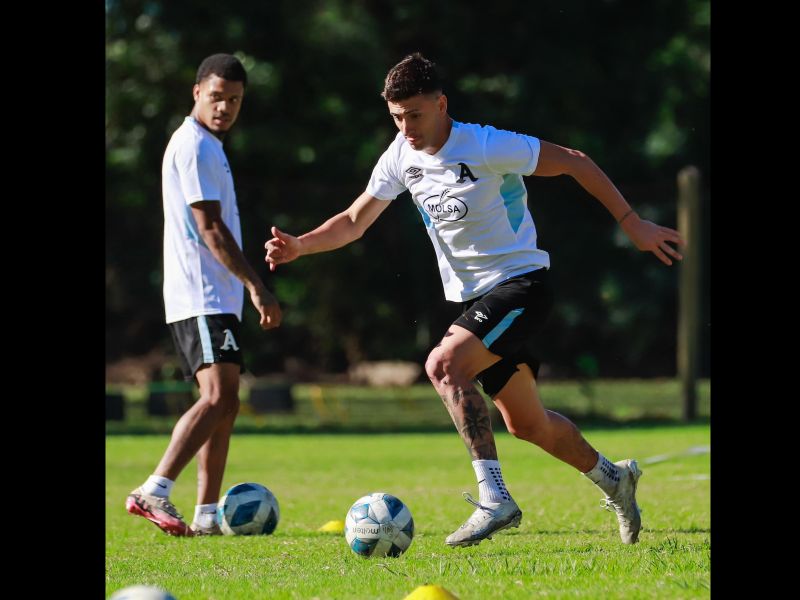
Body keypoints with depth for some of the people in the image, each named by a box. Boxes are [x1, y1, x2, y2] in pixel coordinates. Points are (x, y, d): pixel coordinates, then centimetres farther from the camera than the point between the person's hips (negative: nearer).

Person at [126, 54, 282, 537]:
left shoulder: (207, 146, 20)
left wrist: (245, 287, 24)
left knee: (225, 402, 9)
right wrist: (257, 286, -22)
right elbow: (210, 229, -18)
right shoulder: (195, 146, -12)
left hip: (214, 298, 11)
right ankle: (153, 492, -28)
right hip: (202, 300, -11)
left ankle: (208, 515, 10)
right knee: (218, 396, -22)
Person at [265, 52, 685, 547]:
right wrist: (301, 245, -15)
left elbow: (574, 162, -10)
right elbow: (355, 221, 4)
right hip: (475, 298, 8)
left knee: (445, 365, -29)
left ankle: (494, 497, -29)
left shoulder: (486, 147, -20)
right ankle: (613, 479, 39)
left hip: (522, 283, -8)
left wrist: (632, 224, -8)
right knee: (526, 424, 15)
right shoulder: (402, 156, -1)